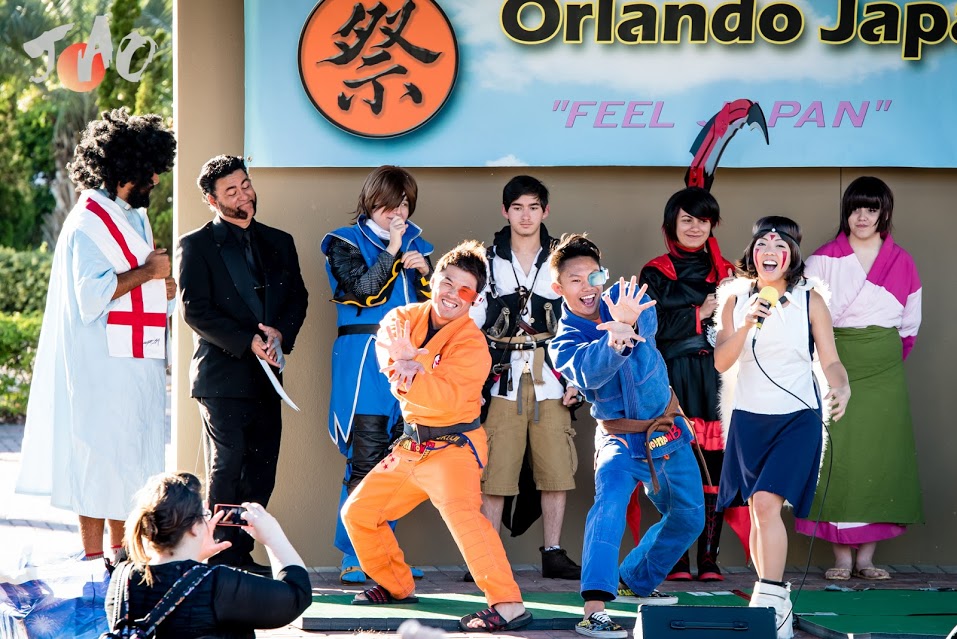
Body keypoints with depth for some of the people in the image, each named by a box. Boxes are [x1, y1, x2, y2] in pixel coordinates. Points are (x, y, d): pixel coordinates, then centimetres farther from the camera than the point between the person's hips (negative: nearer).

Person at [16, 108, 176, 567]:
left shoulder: (132, 217, 16)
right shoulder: (90, 223, -13)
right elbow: (93, 294, -23)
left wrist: (165, 287, 5)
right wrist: (146, 273, -15)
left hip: (137, 364, 9)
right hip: (103, 366, -9)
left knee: (131, 457, 12)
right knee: (102, 456, -5)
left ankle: (120, 554, 19)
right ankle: (94, 559, 0)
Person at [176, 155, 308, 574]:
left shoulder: (279, 242, 16)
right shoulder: (196, 246, 0)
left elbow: (298, 298, 14)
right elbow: (196, 310, -8)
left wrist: (280, 333, -7)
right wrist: (248, 342, -15)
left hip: (266, 374, 5)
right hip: (222, 376, -5)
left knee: (261, 471, 4)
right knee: (226, 467, -8)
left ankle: (240, 554, 11)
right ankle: (223, 559, -5)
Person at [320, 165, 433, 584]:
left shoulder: (414, 242, 17)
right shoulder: (347, 243, 2)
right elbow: (364, 291, -13)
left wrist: (424, 272, -4)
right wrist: (391, 250, -13)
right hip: (364, 358, -6)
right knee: (365, 461, -10)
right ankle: (353, 560, -7)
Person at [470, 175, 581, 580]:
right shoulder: (488, 261, 8)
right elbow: (470, 323, 8)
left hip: (550, 380, 1)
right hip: (504, 380, -1)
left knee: (556, 470, 0)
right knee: (494, 472, -5)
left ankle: (553, 553, 9)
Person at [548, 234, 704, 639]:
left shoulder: (626, 298, -7)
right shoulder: (564, 343, -12)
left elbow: (649, 324, -30)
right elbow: (588, 374, -34)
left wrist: (630, 324, -55)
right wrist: (616, 343, -56)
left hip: (668, 430, 4)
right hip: (621, 439, -4)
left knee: (689, 519, 15)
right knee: (610, 501, -31)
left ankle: (638, 579, 40)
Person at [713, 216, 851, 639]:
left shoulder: (810, 301, -4)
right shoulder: (736, 299, 2)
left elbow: (830, 361, -3)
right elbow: (721, 362, -3)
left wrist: (842, 388, -24)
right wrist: (747, 324, -19)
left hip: (797, 417, -3)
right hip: (749, 418, 3)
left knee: (766, 502, -20)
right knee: (757, 511, 9)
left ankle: (771, 599, -19)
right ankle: (774, 605, 21)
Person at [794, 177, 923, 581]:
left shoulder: (902, 264, 8)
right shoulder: (823, 260, 2)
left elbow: (909, 326, 15)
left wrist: (886, 361, 11)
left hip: (884, 373, 2)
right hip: (837, 369, -2)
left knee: (880, 458, -1)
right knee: (837, 458, -7)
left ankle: (867, 556, 5)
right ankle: (841, 556, -2)